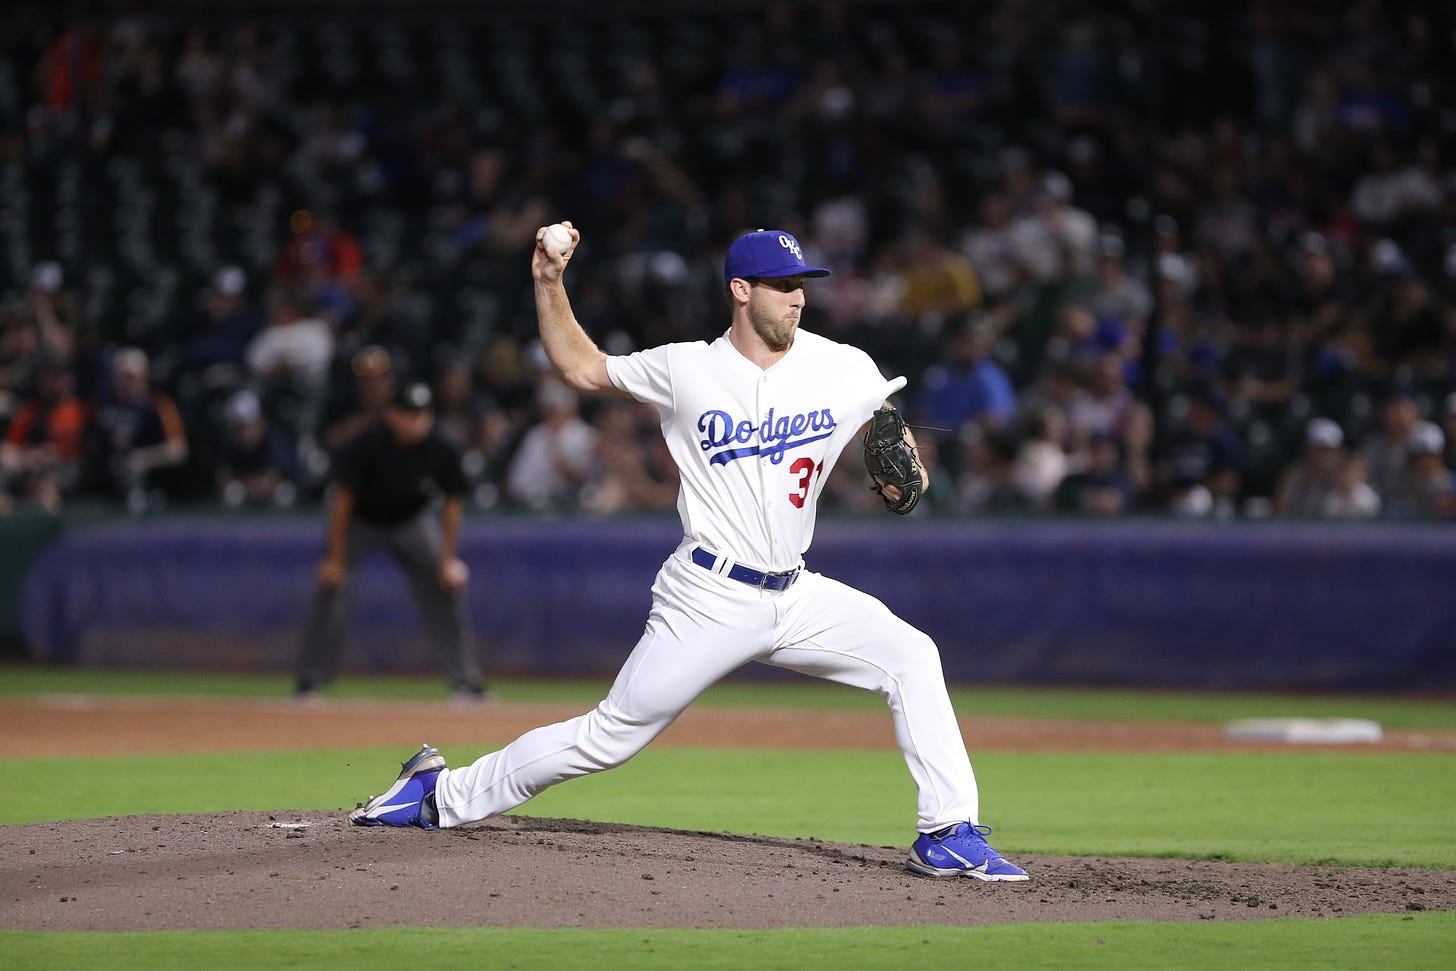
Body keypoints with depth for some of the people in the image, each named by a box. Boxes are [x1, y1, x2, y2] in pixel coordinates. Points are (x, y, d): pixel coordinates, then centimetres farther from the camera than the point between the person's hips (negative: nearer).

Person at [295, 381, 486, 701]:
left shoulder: (442, 452, -24)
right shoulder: (365, 446, -31)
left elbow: (452, 503, -10)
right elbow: (342, 499, -24)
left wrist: (449, 559, -13)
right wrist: (336, 559, -23)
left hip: (412, 521, 2)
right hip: (360, 521, -2)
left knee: (447, 586, -9)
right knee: (331, 585, -16)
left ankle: (466, 680, -2)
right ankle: (310, 680, -8)